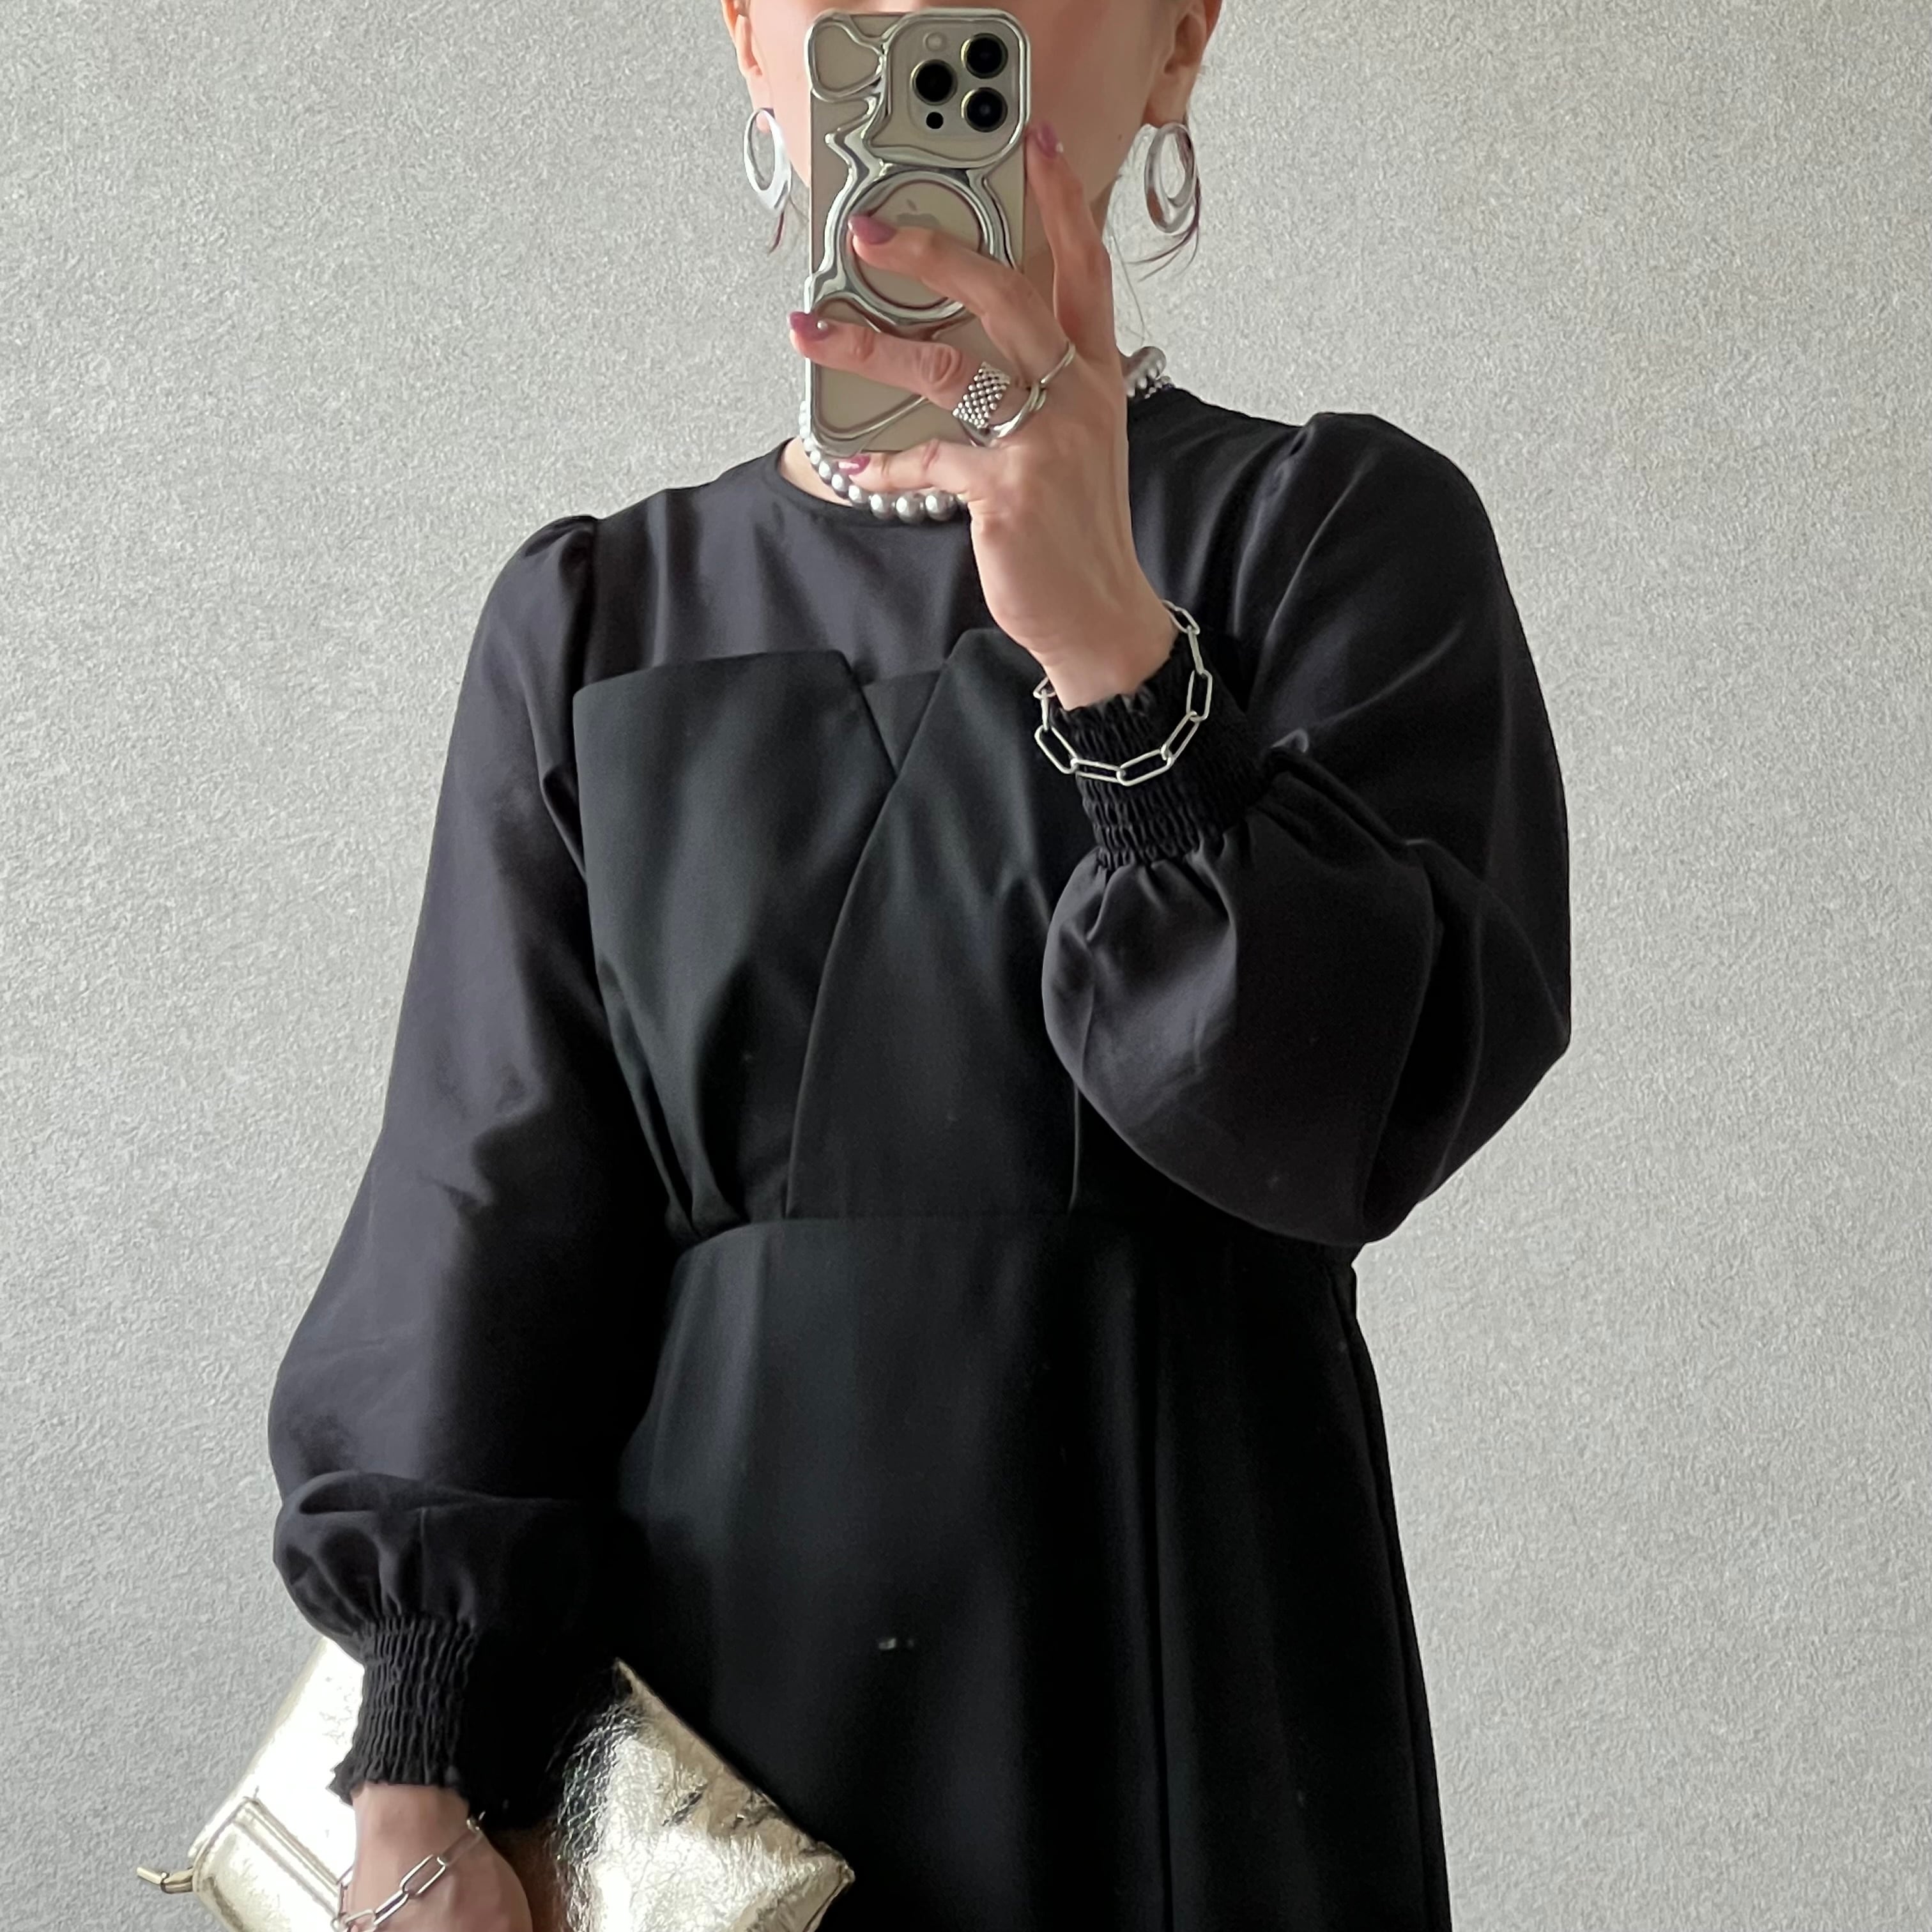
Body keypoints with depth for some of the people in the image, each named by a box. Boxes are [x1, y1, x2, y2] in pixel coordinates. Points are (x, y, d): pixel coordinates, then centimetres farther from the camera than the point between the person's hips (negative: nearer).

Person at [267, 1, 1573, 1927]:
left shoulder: (1345, 532, -1)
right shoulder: (594, 617, 6)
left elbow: (1371, 1105, -14)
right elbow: (486, 1229, 1)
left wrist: (1112, 650, -26)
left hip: (1183, 1667, -2)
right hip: (705, 1643, 2)